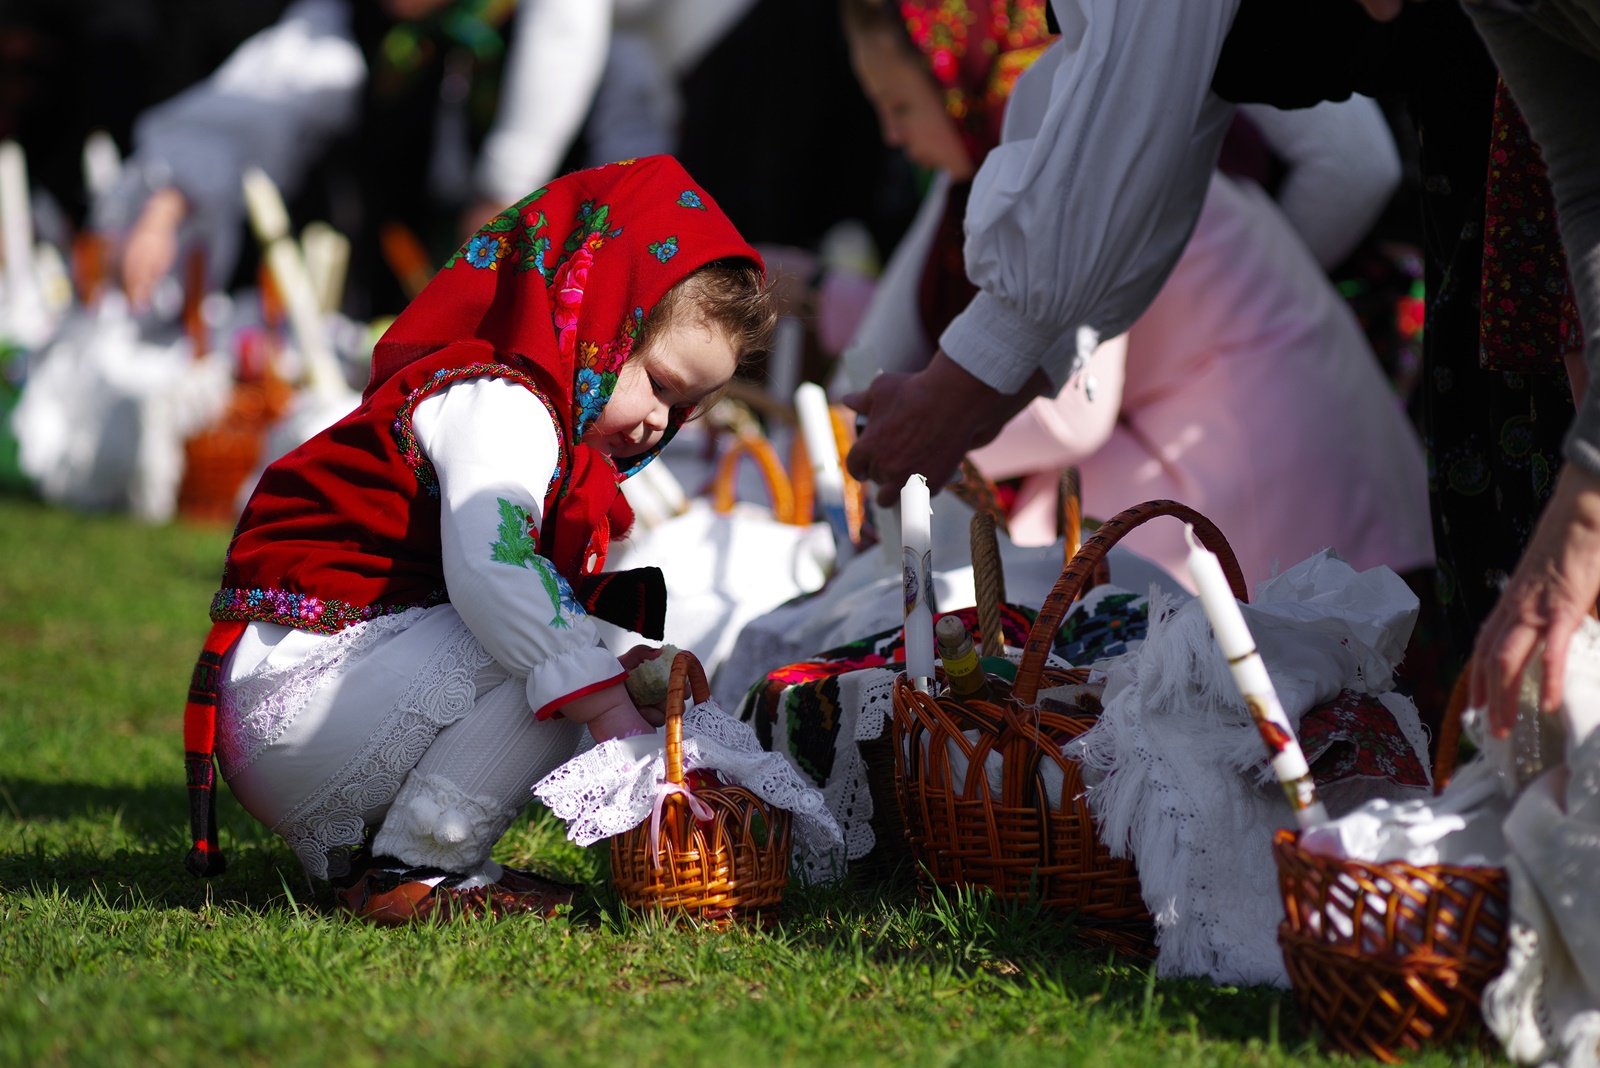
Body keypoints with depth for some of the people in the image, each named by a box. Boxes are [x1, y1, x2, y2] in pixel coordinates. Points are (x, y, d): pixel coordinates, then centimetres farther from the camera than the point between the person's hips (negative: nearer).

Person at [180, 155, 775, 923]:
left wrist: (623, 673, -1)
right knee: (544, 654, -20)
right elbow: (489, 570, -31)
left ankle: (347, 844, 9)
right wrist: (606, 703, -34)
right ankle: (412, 865, -14)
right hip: (293, 690, -11)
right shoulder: (500, 405, -13)